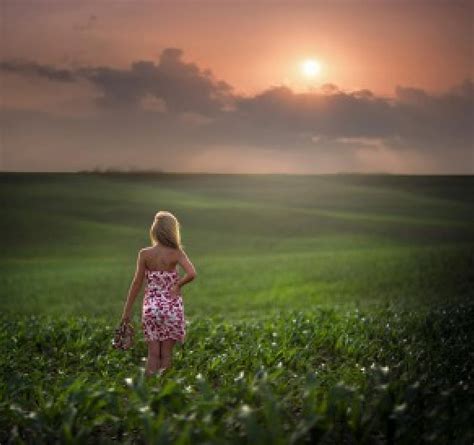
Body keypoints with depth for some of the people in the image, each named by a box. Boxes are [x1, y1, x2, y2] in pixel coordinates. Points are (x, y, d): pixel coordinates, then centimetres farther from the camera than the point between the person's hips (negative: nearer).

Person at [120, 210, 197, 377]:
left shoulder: (144, 254, -5)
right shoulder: (177, 253, -8)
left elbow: (137, 283, -3)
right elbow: (192, 274, -22)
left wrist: (127, 309, 3)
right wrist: (177, 285, -5)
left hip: (151, 307, 1)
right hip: (172, 306, -1)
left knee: (153, 353, 7)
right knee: (166, 354, 7)